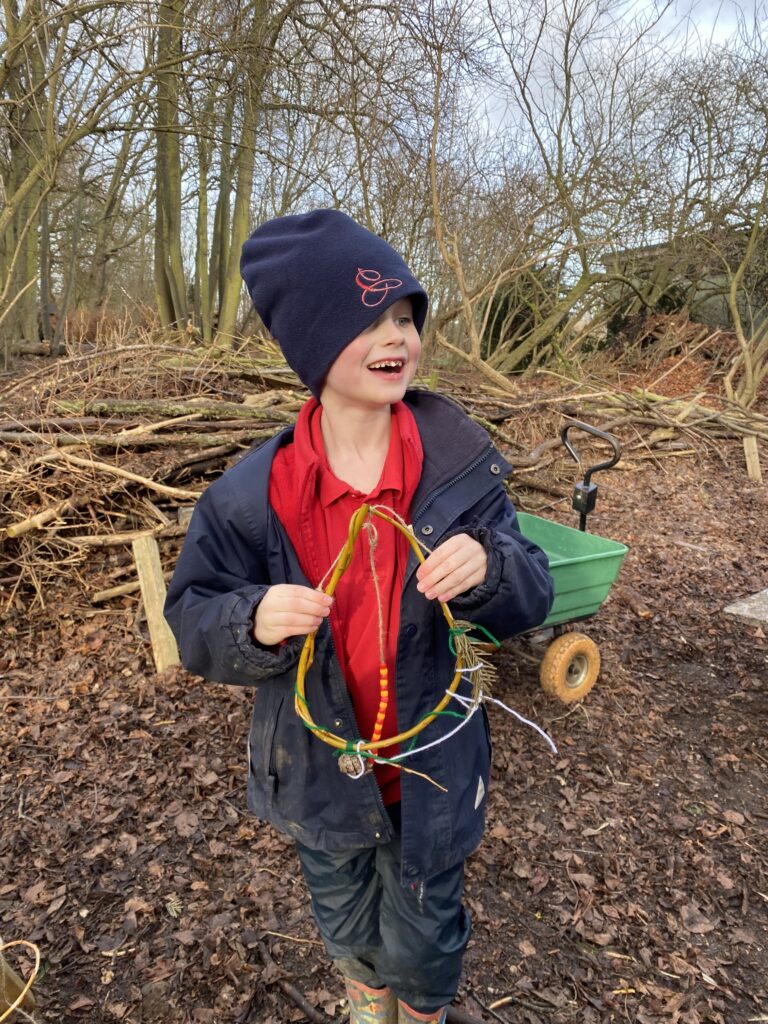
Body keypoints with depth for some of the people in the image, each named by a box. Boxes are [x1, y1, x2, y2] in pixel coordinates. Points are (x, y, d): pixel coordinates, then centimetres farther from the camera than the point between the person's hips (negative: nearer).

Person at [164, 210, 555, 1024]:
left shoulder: (459, 464, -16)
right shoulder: (254, 491, -17)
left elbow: (531, 597, -11)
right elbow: (193, 620, -11)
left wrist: (487, 569, -33)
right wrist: (253, 622, -32)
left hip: (433, 766, 0)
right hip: (319, 769, 1)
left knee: (424, 940, 23)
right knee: (346, 929, 29)